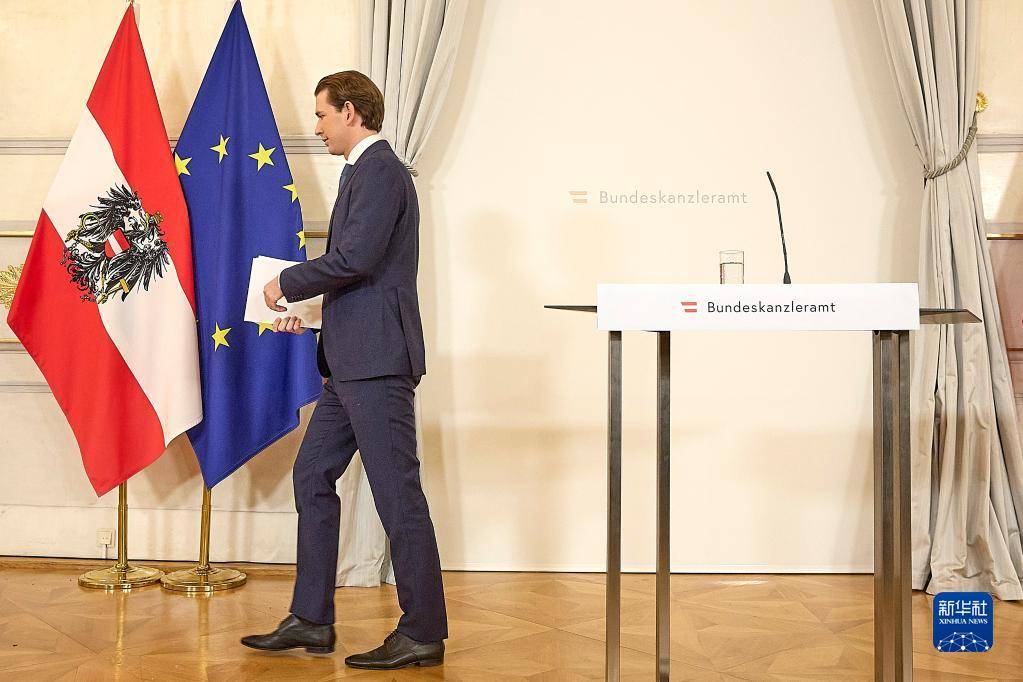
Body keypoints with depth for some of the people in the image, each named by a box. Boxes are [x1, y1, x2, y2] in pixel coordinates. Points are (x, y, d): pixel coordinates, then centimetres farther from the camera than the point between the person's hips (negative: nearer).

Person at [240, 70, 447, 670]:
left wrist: (288, 284, -8)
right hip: (352, 362, 11)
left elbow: (355, 257, -21)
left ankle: (424, 633, 4)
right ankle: (311, 621, 20)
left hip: (377, 360, -11)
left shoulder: (379, 170, -11)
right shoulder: (368, 170, 21)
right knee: (313, 477, 13)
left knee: (398, 493, -5)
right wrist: (308, 310, 18)